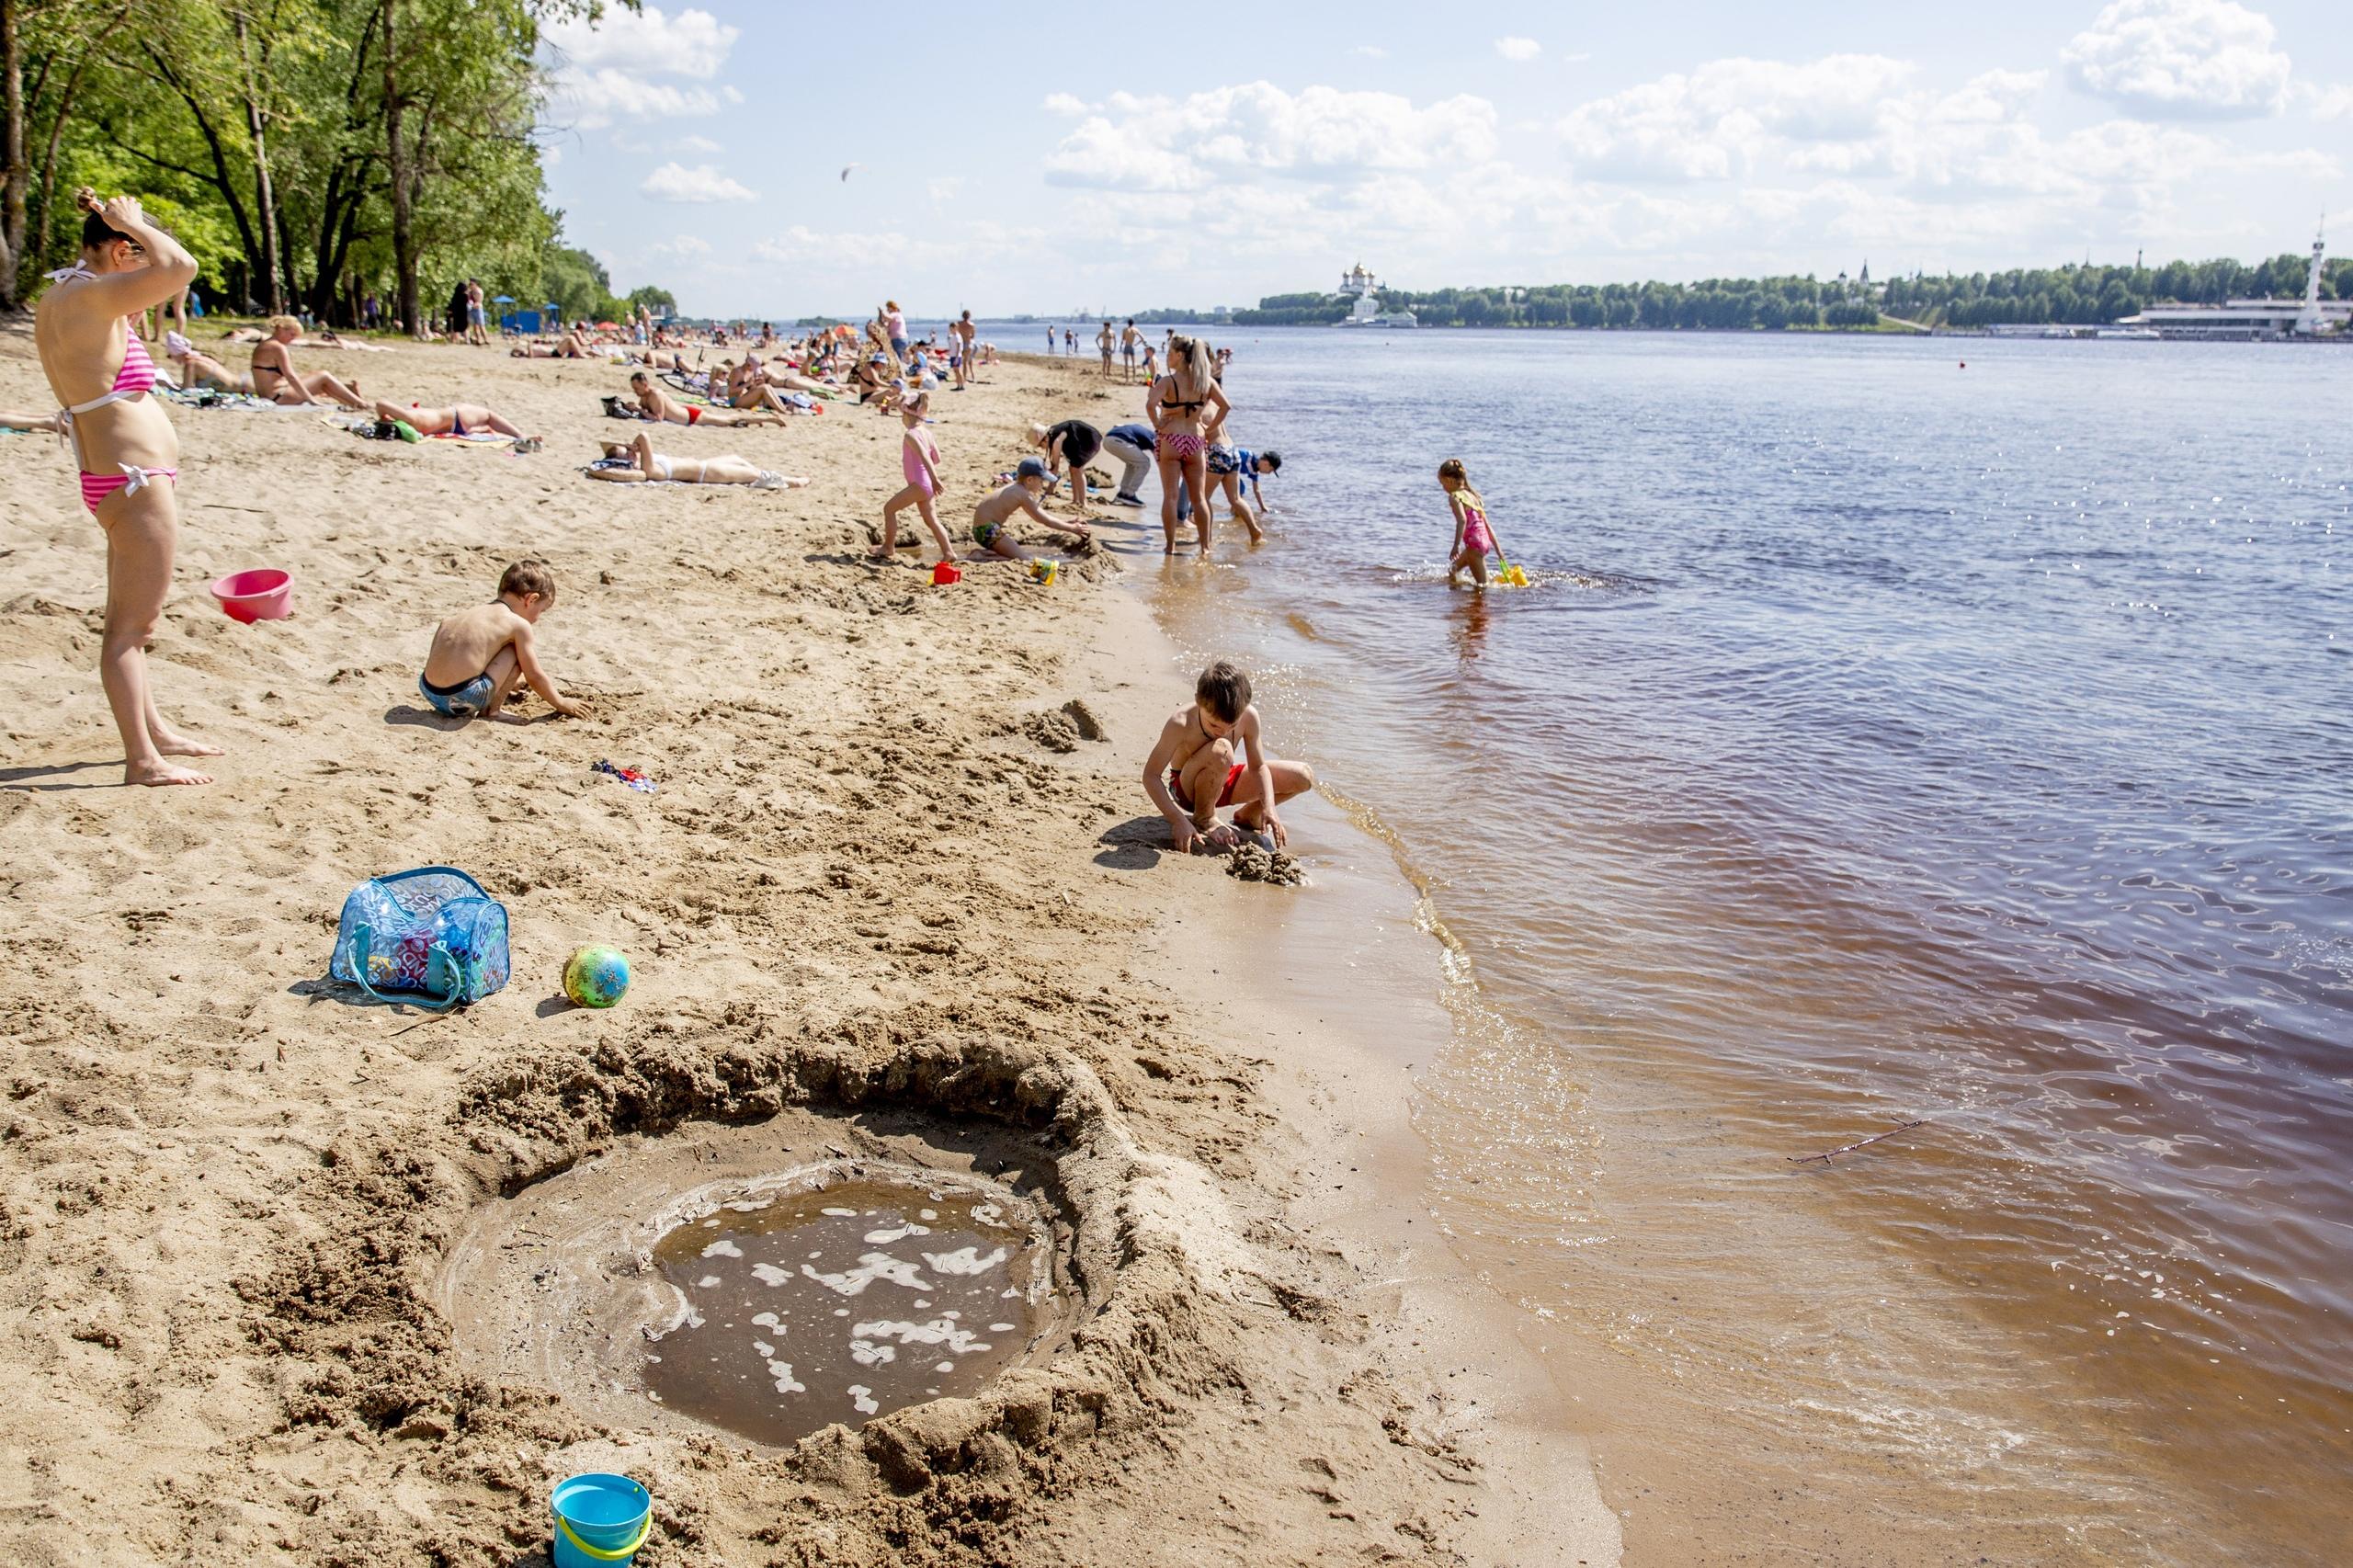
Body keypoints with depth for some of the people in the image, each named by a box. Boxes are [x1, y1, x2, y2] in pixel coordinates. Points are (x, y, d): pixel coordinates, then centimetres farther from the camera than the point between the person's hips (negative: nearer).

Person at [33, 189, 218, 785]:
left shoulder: (56, 299, 12)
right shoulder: (89, 296, -18)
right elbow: (179, 266, -31)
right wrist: (129, 221, -14)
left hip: (123, 479, 11)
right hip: (135, 479, -11)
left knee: (129, 619, 21)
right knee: (131, 625, -4)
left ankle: (152, 730, 35)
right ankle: (142, 759, 3)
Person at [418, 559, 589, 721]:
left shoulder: (474, 611, 23)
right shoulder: (518, 624, 0)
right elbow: (534, 676, 7)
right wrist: (561, 703, 23)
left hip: (428, 690, 7)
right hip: (464, 697, -7)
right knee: (516, 652, 5)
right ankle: (490, 711, 5)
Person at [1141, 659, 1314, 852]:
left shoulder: (1248, 717, -20)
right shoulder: (1181, 724, -31)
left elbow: (1258, 767, -7)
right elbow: (1151, 775, -28)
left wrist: (1269, 808, -23)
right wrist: (1178, 821, -38)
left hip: (1222, 782, 5)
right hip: (1187, 789, -5)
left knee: (1304, 777, -7)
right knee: (1221, 751, -39)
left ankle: (1248, 815, 16)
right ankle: (1204, 819, -14)